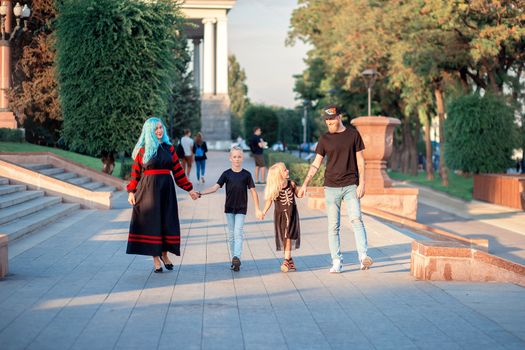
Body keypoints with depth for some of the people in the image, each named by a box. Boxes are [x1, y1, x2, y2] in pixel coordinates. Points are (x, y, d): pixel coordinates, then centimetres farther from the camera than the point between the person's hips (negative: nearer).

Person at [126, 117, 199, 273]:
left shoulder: (169, 148, 9)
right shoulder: (142, 150, 1)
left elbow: (178, 171, 10)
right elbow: (135, 172, 1)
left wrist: (189, 189, 9)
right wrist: (131, 191, -7)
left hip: (166, 188, 3)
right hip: (148, 189, -3)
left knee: (167, 222, 4)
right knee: (151, 222, -2)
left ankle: (164, 254, 22)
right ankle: (155, 258, 5)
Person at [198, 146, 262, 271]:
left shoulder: (246, 174, -3)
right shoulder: (226, 174, 0)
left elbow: (253, 191, 0)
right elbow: (215, 187, -6)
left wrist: (257, 209, -1)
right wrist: (201, 193, -20)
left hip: (241, 209, -2)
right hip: (229, 208, 2)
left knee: (238, 233, -12)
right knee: (231, 234, 7)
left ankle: (237, 257, -21)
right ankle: (234, 259, 15)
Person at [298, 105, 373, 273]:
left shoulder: (353, 134, 4)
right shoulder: (324, 139, 7)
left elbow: (360, 160, 4)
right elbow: (316, 164, 9)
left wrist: (362, 183, -4)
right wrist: (305, 184, 0)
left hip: (351, 185, -2)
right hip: (331, 187, 2)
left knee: (356, 218, -19)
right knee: (333, 226, 1)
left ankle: (363, 256, -25)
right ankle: (337, 262, 5)